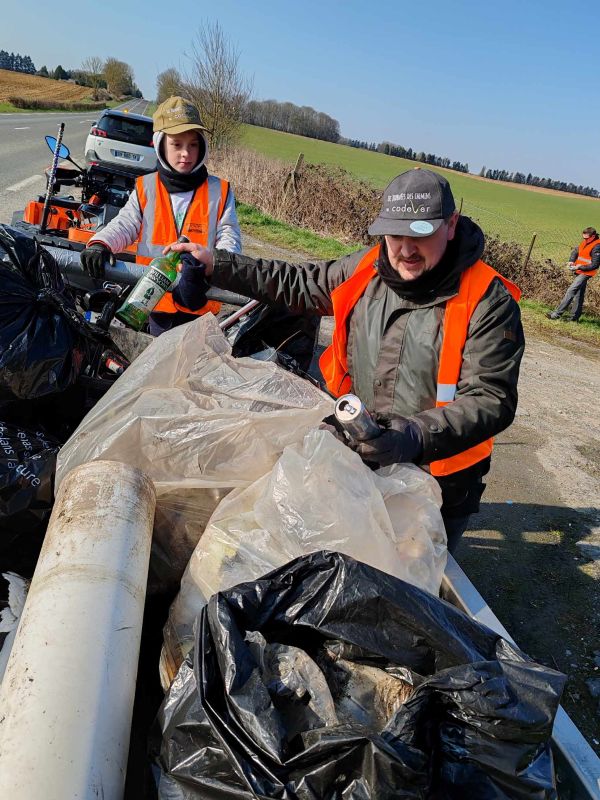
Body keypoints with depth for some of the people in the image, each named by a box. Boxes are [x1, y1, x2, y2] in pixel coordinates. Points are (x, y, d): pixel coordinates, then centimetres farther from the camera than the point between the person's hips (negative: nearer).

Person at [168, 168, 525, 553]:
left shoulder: (488, 303, -20)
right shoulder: (367, 270, -3)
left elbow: (492, 401, -23)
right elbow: (299, 285, 10)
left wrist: (417, 438, -38)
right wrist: (216, 264, 7)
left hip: (437, 484, -4)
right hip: (357, 463, 5)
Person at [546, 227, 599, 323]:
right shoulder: (585, 242, 8)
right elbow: (576, 251, 19)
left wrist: (580, 267, -21)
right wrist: (572, 261, 0)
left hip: (585, 273, -9)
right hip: (579, 272, 9)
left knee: (571, 291, -14)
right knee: (578, 295, 12)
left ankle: (557, 313, -15)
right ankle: (575, 317, 18)